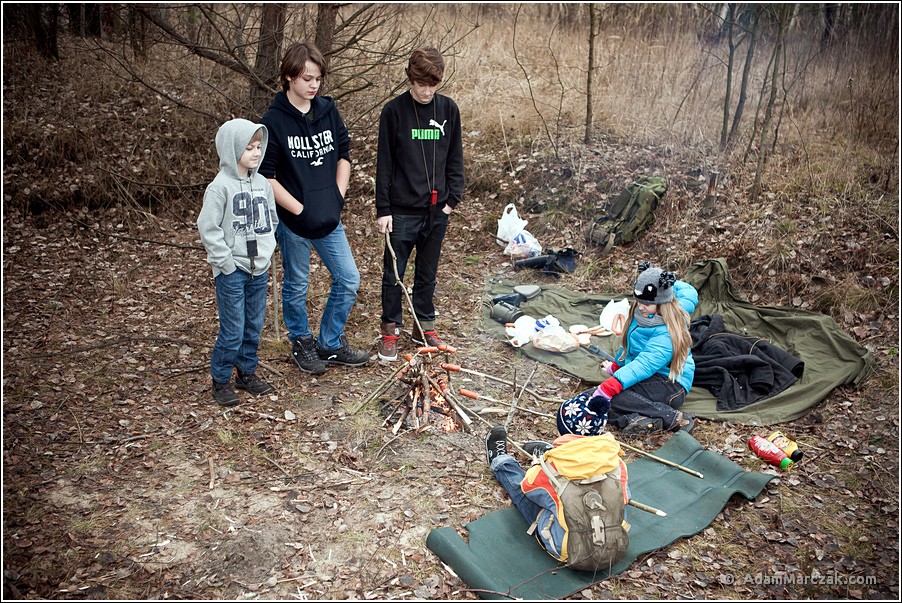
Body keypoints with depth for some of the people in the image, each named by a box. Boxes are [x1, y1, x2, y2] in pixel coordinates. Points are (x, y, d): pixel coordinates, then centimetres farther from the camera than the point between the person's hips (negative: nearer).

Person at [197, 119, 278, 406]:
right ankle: (221, 380, 15)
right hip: (231, 272, -6)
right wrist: (226, 262, -14)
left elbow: (272, 220, 18)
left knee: (254, 327, 14)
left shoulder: (262, 184, 7)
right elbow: (208, 227, -13)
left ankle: (248, 372, 30)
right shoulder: (220, 186, -12)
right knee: (232, 332, -1)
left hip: (259, 270, 6)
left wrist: (267, 253, 9)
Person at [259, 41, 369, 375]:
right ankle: (302, 344, 33)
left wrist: (338, 197, 1)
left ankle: (330, 344, 26)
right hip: (293, 221, -5)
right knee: (296, 286, 11)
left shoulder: (328, 110, 3)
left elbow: (344, 155, 12)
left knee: (349, 280, 8)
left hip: (328, 218, 5)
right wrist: (301, 210, -16)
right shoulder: (274, 121, -11)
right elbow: (265, 176, -12)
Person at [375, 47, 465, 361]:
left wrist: (453, 198, 4)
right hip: (402, 210, -3)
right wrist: (383, 209, -7)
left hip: (437, 210, 3)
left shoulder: (448, 109, 4)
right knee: (394, 274, 5)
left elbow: (455, 158, 11)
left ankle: (424, 326, 29)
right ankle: (390, 329, 20)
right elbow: (384, 164, -4)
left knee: (428, 273, 14)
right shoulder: (394, 111, -5)